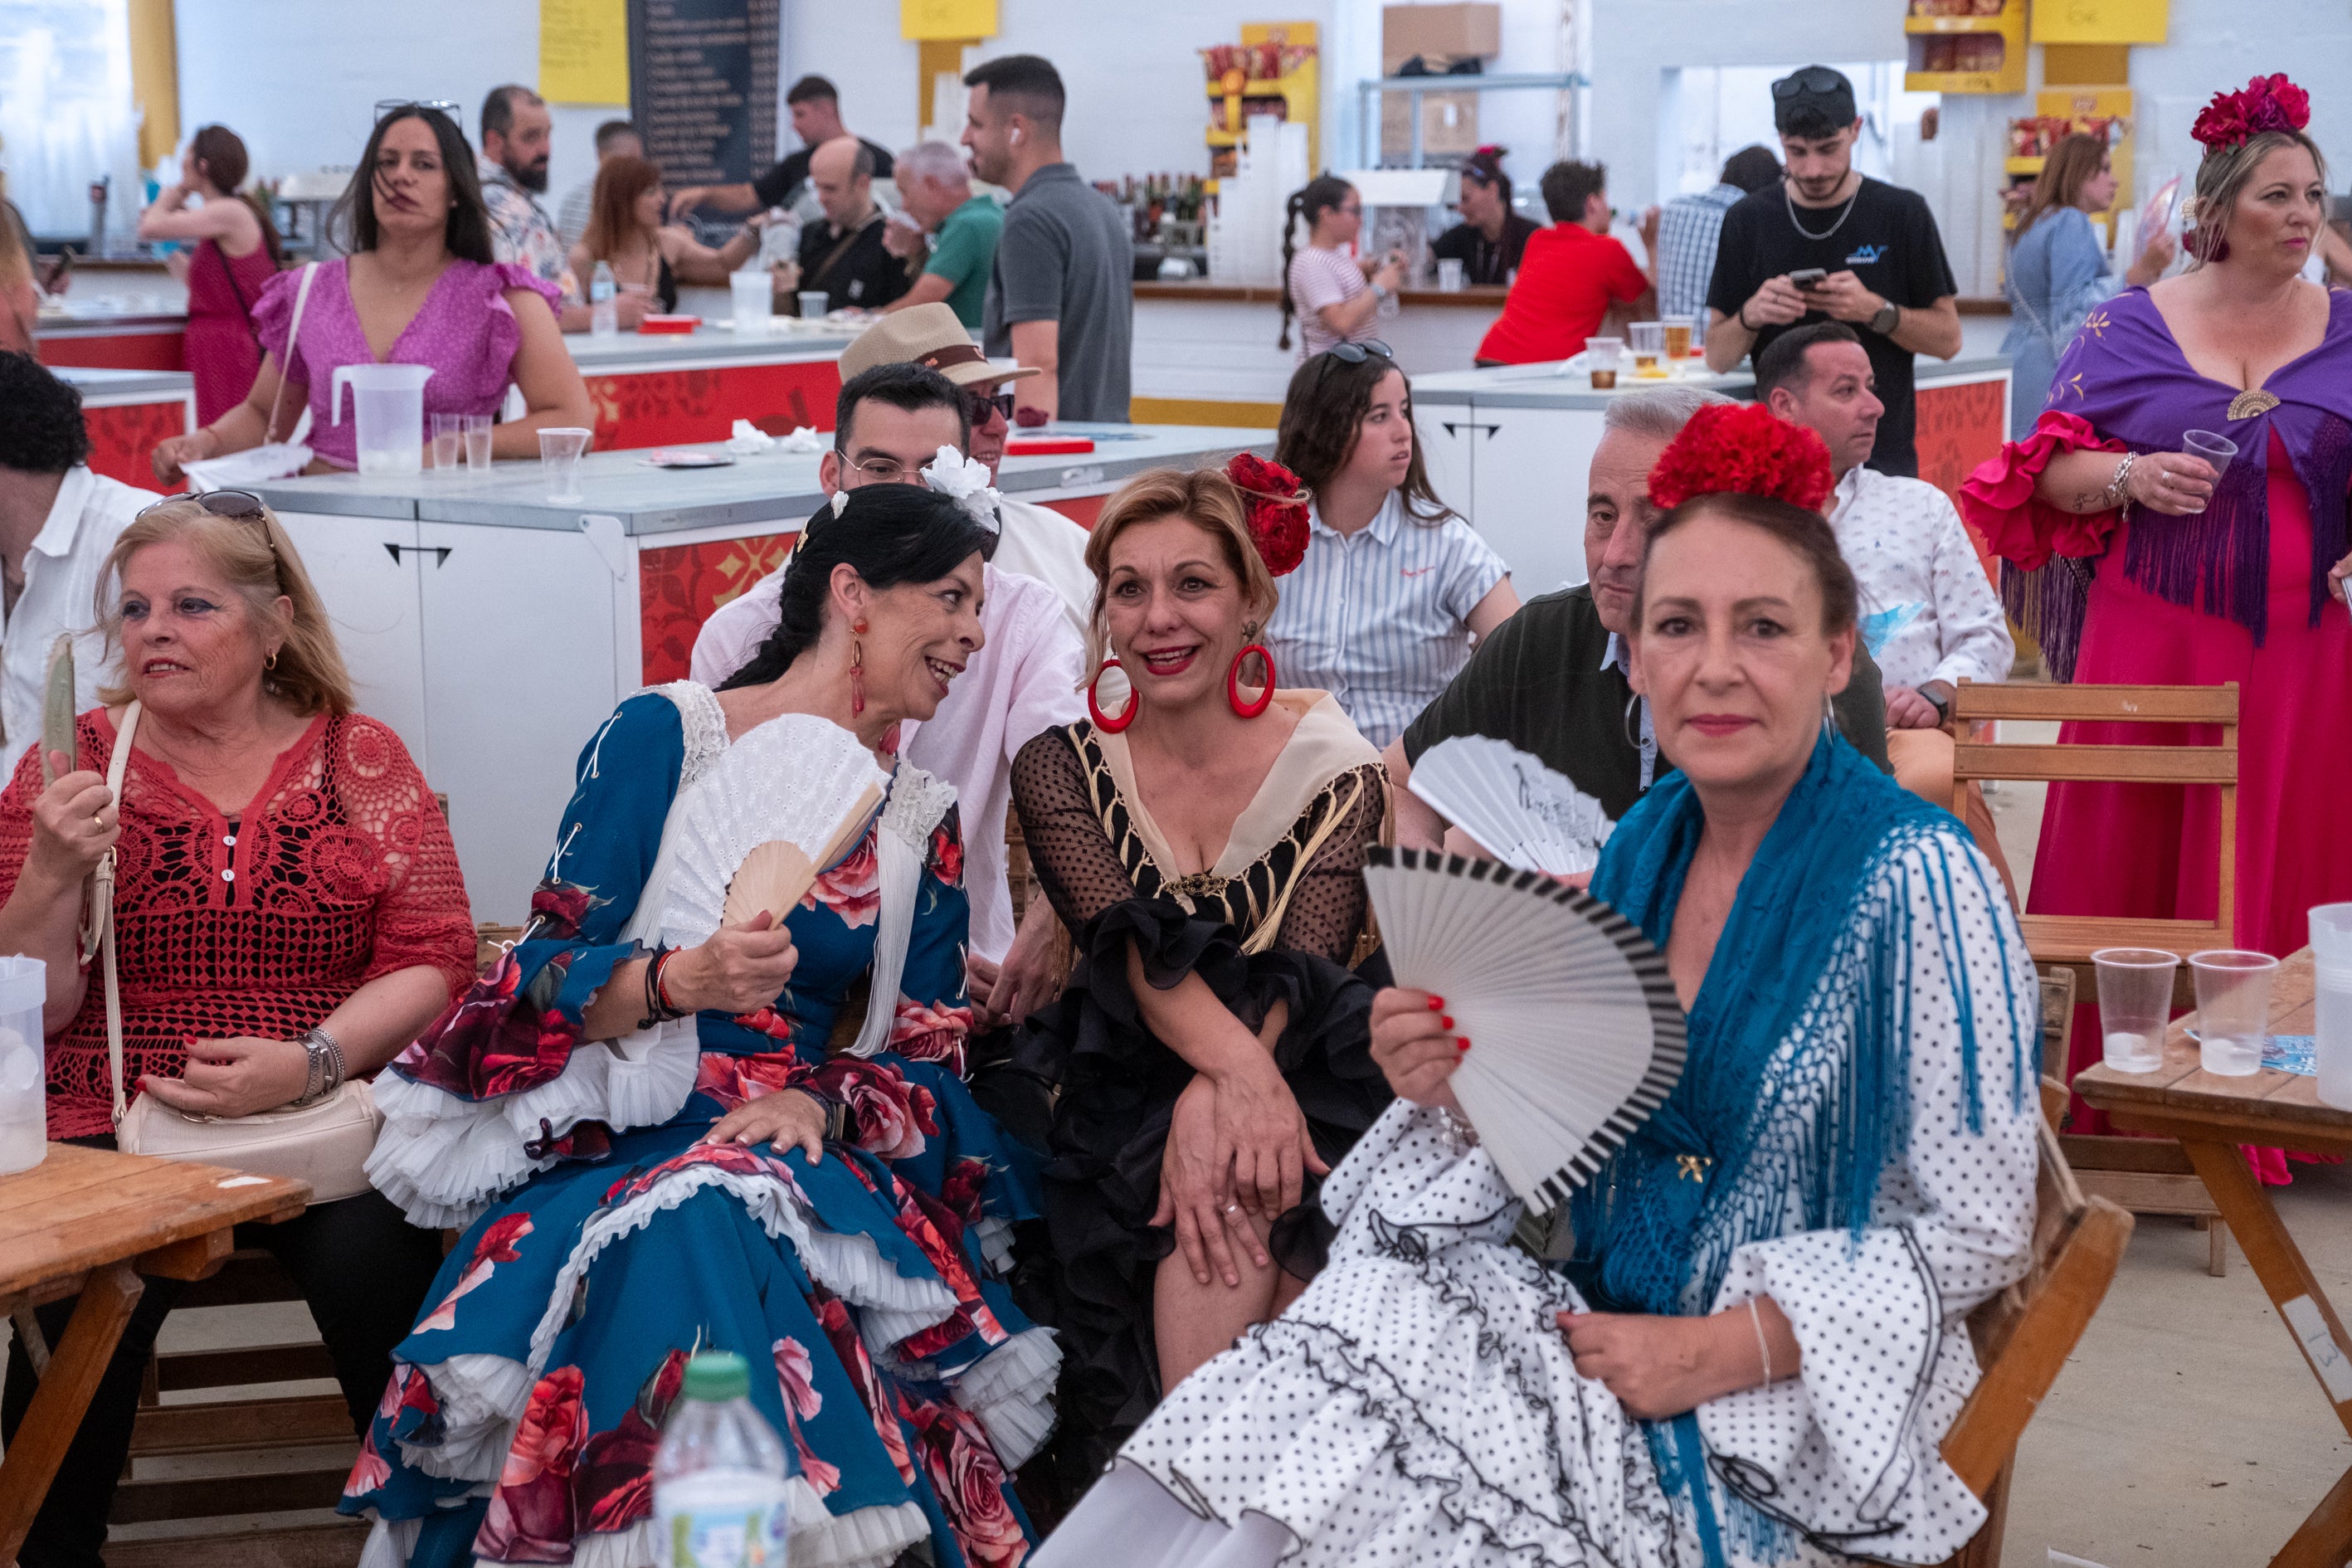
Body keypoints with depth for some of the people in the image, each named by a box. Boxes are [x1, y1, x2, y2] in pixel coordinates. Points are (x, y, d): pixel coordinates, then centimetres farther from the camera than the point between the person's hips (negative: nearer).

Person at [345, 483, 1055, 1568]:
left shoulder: (923, 822, 15)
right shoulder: (660, 735, 2)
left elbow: (930, 1058, 10)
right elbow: (547, 975, -2)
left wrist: (825, 1101, -11)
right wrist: (677, 982, -22)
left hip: (816, 1150, 3)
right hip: (619, 1138, -2)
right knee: (689, 1238, -38)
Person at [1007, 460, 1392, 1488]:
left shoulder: (1331, 768, -2)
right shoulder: (1061, 765, 0)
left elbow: (1307, 969, -12)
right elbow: (1126, 947, -15)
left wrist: (1210, 1099, -32)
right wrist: (1238, 1064, -34)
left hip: (1291, 1074, 0)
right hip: (1124, 1082, 0)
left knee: (1245, 1192, -31)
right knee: (1233, 1194, -30)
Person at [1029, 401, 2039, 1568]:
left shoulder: (1919, 885, -15)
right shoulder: (1639, 849, 4)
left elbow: (1975, 1235, -12)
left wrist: (1711, 1353, -18)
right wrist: (1459, 1096, -10)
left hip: (1794, 1399, -5)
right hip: (1607, 1328, 5)